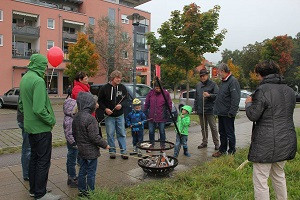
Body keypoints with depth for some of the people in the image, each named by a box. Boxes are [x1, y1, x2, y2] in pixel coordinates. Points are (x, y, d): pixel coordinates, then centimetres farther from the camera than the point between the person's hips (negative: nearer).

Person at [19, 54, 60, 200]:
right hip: (41, 128, -9)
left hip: (30, 126, 10)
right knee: (43, 161, 2)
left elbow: (21, 104, 18)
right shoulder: (38, 81, -20)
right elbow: (39, 109, -27)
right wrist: (51, 121, -14)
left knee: (34, 157, 19)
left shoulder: (24, 78, 10)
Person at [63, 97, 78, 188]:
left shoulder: (73, 118, 6)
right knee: (72, 161, 2)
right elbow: (68, 134, -25)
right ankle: (73, 180, 14)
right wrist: (74, 144, -23)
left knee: (70, 160, 18)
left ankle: (70, 178, 32)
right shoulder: (69, 120, -24)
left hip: (73, 143, 10)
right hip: (73, 144, -10)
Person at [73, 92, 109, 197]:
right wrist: (105, 145, -12)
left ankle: (82, 190, 31)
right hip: (91, 151, -8)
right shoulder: (90, 118, -25)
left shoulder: (76, 117, 2)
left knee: (82, 171, 19)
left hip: (81, 150, 8)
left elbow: (74, 133, 13)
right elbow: (94, 137, -24)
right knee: (91, 173, 5)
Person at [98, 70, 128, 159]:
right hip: (109, 116, -2)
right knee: (110, 134, 5)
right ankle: (112, 151, 18)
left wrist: (121, 105, -11)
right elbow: (100, 101, 0)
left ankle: (123, 151, 15)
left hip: (120, 115, 2)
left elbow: (125, 99, 8)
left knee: (122, 134, 6)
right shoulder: (105, 88, -6)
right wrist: (105, 109, -14)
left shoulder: (122, 87, 1)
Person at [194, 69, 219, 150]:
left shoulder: (213, 84, -4)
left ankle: (216, 143, 10)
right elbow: (196, 97, 18)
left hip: (210, 110, -6)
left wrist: (209, 95, -25)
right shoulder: (198, 85, 13)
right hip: (201, 110, 6)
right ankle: (204, 142, 25)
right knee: (203, 127, 15)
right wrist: (195, 108, 15)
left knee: (213, 127, 0)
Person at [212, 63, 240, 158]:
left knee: (230, 133, 3)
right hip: (221, 113, 9)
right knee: (222, 132, 17)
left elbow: (235, 98, -22)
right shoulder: (223, 81, 15)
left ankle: (231, 152, 17)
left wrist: (232, 112, -23)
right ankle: (222, 150, 30)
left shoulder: (233, 81, -16)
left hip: (227, 114, -9)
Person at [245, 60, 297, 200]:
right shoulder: (289, 90, 9)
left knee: (260, 181, 2)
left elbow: (253, 115, -15)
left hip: (266, 143, -8)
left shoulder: (263, 90, -15)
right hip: (286, 141, 8)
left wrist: (248, 103, 4)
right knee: (279, 175, 26)